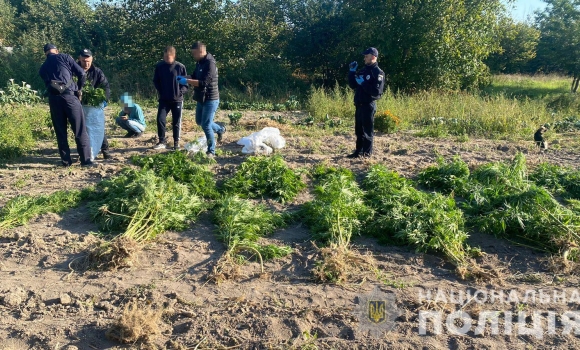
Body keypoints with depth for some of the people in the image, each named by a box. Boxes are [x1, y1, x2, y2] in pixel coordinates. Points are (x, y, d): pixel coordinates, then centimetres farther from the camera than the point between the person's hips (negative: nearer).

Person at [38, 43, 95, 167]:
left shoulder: (42, 69, 25)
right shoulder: (63, 57, 12)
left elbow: (48, 84, 20)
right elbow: (82, 74, 4)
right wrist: (79, 89, 18)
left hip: (53, 98, 4)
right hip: (69, 95, -4)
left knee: (60, 132, 11)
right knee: (80, 130, 0)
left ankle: (66, 161, 14)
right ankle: (86, 160, -2)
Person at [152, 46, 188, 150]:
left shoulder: (180, 67, -9)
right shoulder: (159, 66, -2)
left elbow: (185, 83, -2)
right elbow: (156, 81, 11)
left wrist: (180, 92, -14)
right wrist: (160, 92, 2)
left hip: (177, 100, -2)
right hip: (163, 100, 2)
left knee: (176, 122, 6)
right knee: (160, 119, -5)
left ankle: (176, 142, 20)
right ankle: (162, 141, 10)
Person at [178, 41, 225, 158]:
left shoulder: (210, 64, -22)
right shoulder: (200, 62, 8)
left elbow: (203, 82, -28)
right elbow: (195, 76, 19)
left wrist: (187, 81, -26)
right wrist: (183, 77, 1)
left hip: (210, 99, -10)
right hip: (202, 99, 10)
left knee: (206, 125, -8)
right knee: (200, 121, 22)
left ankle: (211, 151, 5)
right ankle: (220, 128, 42)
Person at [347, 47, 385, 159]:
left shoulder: (378, 72, -9)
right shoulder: (363, 70, 16)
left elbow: (377, 91, -20)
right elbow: (353, 85, 18)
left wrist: (363, 83, -19)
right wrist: (352, 72, 8)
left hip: (369, 106, -8)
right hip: (359, 105, 8)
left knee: (367, 131, -3)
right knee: (359, 130, 12)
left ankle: (367, 154, 4)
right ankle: (358, 152, 21)